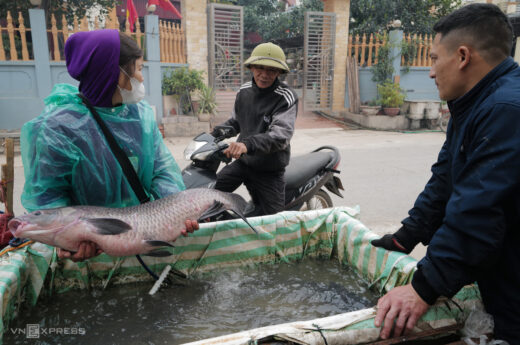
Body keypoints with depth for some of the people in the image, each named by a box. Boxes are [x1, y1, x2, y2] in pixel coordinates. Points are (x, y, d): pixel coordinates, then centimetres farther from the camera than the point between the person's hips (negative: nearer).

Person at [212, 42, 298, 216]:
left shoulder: (286, 98, -16)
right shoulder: (244, 90, 4)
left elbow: (281, 136, -31)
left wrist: (248, 144, -46)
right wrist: (214, 134, 7)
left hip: (269, 171, -4)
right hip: (242, 162, 5)